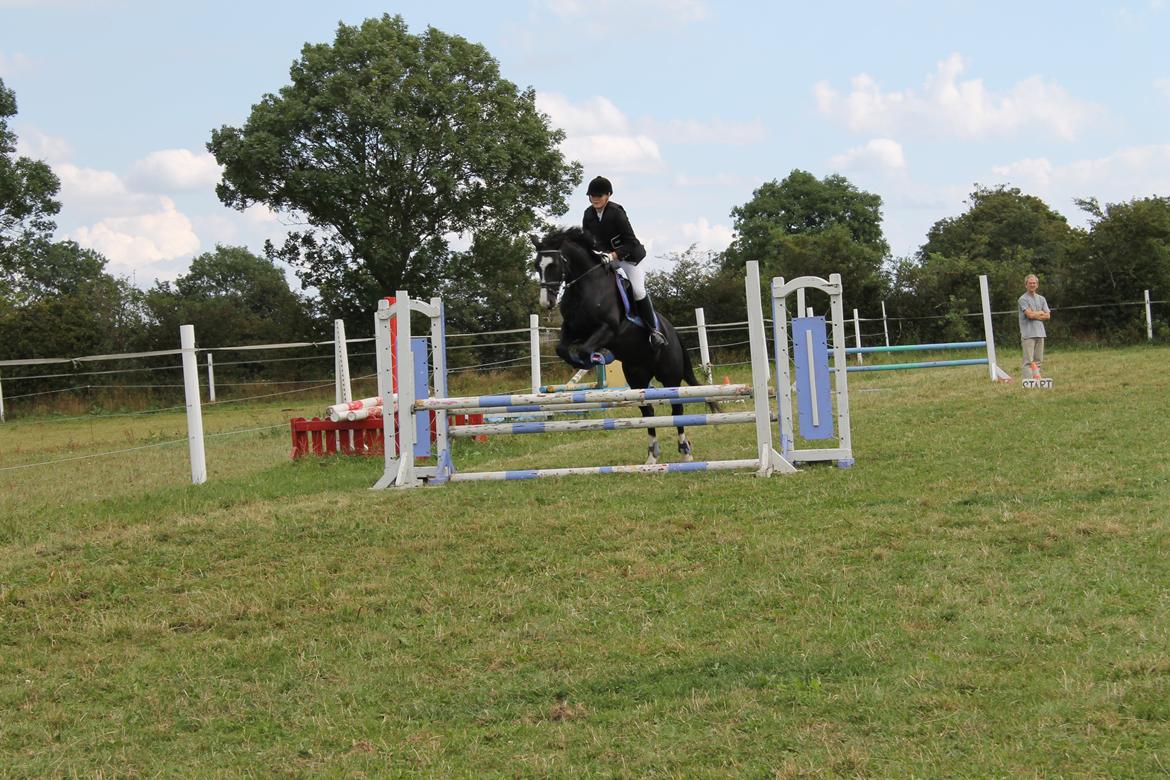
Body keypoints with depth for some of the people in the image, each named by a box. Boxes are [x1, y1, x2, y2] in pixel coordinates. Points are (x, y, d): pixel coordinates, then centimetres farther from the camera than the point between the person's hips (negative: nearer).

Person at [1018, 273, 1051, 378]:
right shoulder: (1023, 299, -2)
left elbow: (1048, 316, 8)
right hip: (1028, 334, -6)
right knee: (1029, 361, -10)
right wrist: (1041, 313, 1)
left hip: (1040, 333, 6)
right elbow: (1029, 314, -14)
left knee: (1038, 360, 6)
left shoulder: (1041, 299, 16)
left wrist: (1035, 315, -4)